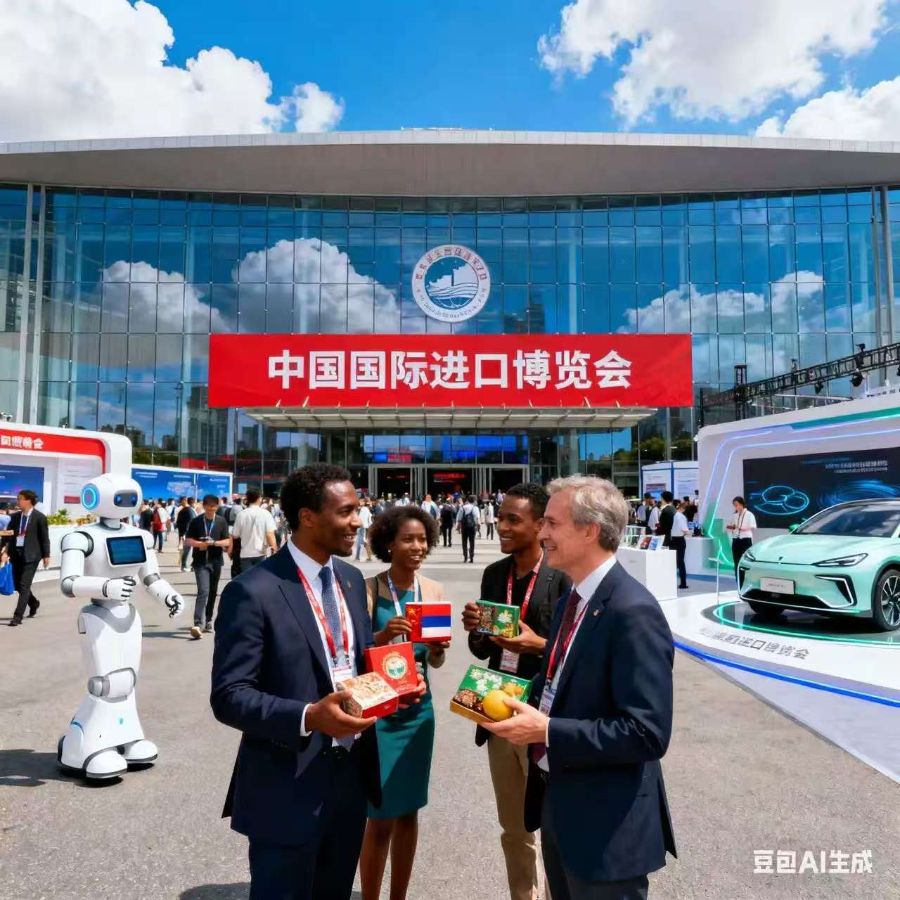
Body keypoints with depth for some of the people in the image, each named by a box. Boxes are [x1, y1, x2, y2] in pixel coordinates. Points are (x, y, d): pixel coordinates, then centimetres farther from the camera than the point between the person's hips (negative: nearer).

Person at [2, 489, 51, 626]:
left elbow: (44, 538, -3)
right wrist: (6, 551, -4)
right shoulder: (15, 516, 9)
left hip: (31, 555, -6)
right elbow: (8, 535, 9)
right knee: (17, 585, 14)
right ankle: (34, 603, 38)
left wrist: (46, 555, -3)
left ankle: (18, 616, -5)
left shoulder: (39, 517, -5)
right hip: (16, 553, 6)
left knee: (24, 585, -8)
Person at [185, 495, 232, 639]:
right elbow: (188, 540, 2)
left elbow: (227, 542, 1)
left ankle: (208, 621, 27)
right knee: (203, 591, -15)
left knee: (212, 592, 11)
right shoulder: (196, 521, 2)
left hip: (216, 561, 2)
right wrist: (199, 544, -17)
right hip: (200, 562, -2)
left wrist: (214, 543, -16)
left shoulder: (221, 522, 4)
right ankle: (198, 624, -19)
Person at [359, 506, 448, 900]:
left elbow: (435, 662, 6)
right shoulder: (368, 590, -14)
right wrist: (384, 635, -29)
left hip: (419, 707, 4)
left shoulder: (433, 590, -1)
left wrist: (438, 649, -16)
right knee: (380, 817, 4)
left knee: (409, 811, 17)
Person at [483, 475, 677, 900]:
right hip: (556, 801, 8)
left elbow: (648, 733, -27)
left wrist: (546, 731, -26)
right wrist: (527, 707, -2)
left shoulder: (632, 611, -24)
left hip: (606, 821, -8)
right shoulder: (569, 603, 5)